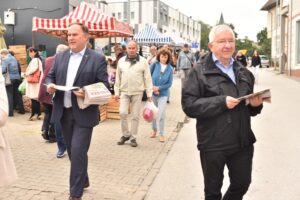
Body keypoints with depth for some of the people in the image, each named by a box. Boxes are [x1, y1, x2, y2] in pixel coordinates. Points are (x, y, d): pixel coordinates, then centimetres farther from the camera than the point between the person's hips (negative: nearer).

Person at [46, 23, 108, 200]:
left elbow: (104, 86, -9)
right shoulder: (60, 56, 9)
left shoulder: (98, 59, -6)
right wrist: (49, 85, -8)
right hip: (63, 112, 6)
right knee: (73, 151, 17)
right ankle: (83, 180, 38)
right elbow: (50, 76, 15)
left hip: (84, 113, -5)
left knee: (78, 152, -6)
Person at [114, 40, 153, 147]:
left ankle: (133, 137, 16)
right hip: (124, 92, 2)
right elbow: (118, 78, 10)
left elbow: (147, 78, -1)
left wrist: (149, 93, -5)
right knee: (122, 113, -8)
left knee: (135, 116, 3)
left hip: (137, 92, -1)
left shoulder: (143, 61, -1)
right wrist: (117, 92, 7)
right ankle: (125, 134, 13)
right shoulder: (121, 61, 6)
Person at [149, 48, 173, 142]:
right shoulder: (154, 65, -7)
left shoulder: (170, 68, -6)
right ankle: (154, 129, 37)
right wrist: (152, 87, -14)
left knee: (161, 114, -6)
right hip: (152, 93, 1)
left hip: (163, 94, -1)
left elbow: (169, 83, -5)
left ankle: (161, 134, 11)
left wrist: (159, 88, -14)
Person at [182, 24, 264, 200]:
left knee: (242, 185, 19)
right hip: (213, 144, -5)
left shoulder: (243, 73, 9)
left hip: (243, 142, 5)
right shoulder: (200, 72, -8)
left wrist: (256, 104, -4)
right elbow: (189, 105, -17)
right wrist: (222, 102, -24)